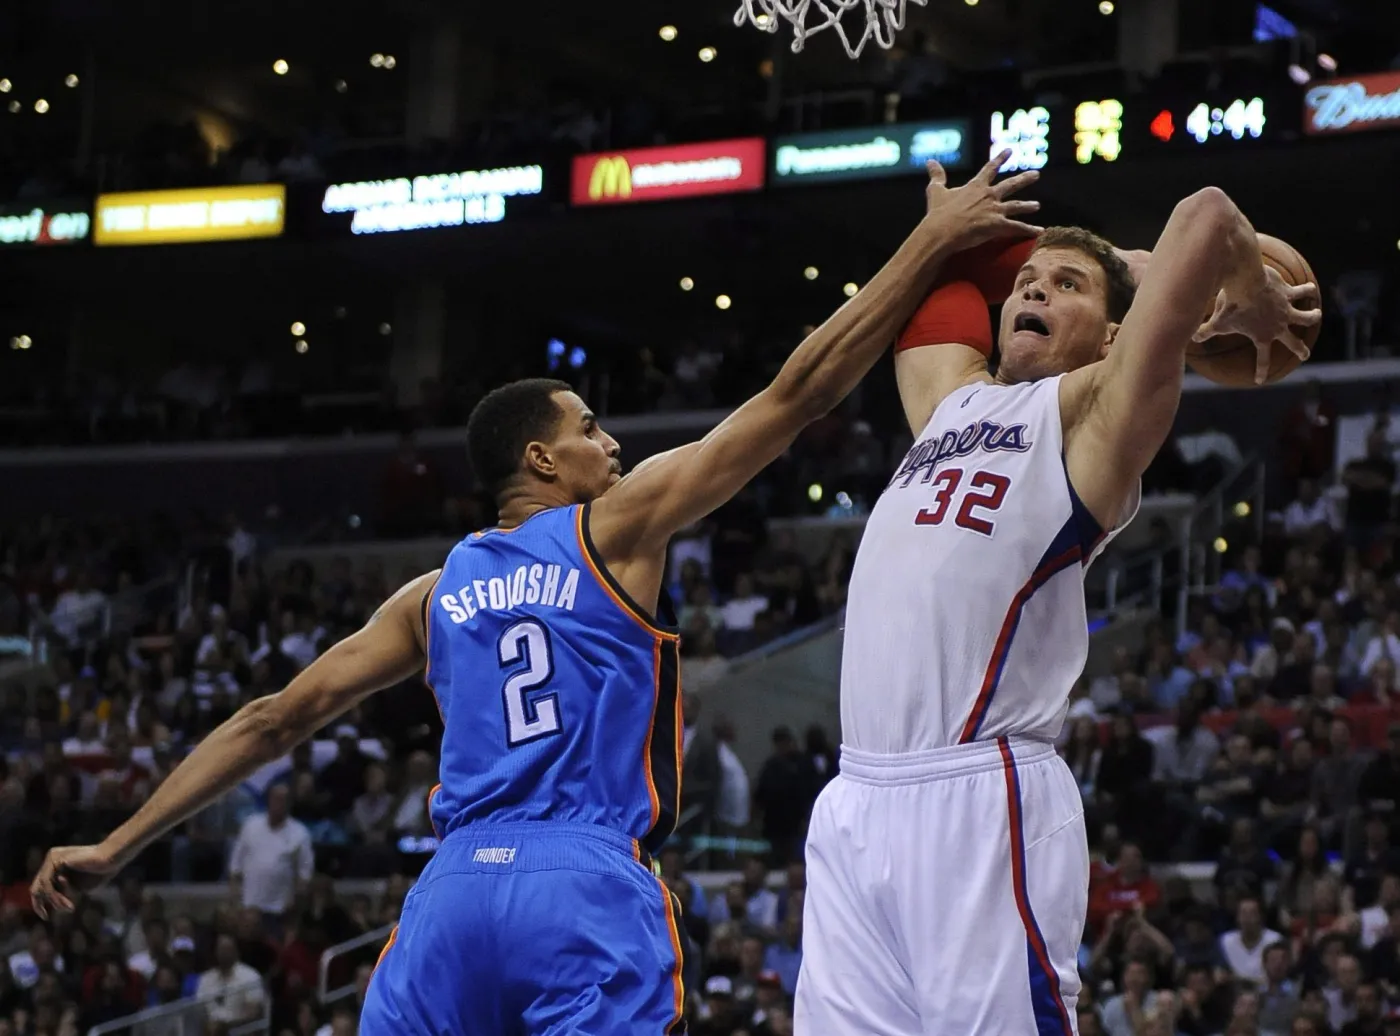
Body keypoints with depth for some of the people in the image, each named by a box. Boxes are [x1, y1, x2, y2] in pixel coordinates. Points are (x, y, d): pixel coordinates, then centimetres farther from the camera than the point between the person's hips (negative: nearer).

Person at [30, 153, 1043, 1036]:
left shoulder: (437, 594, 19)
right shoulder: (620, 525, 8)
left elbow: (276, 719, 18)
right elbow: (797, 394, 6)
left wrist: (116, 846, 23)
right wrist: (934, 239, 10)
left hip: (455, 895, 4)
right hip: (589, 887, -4)